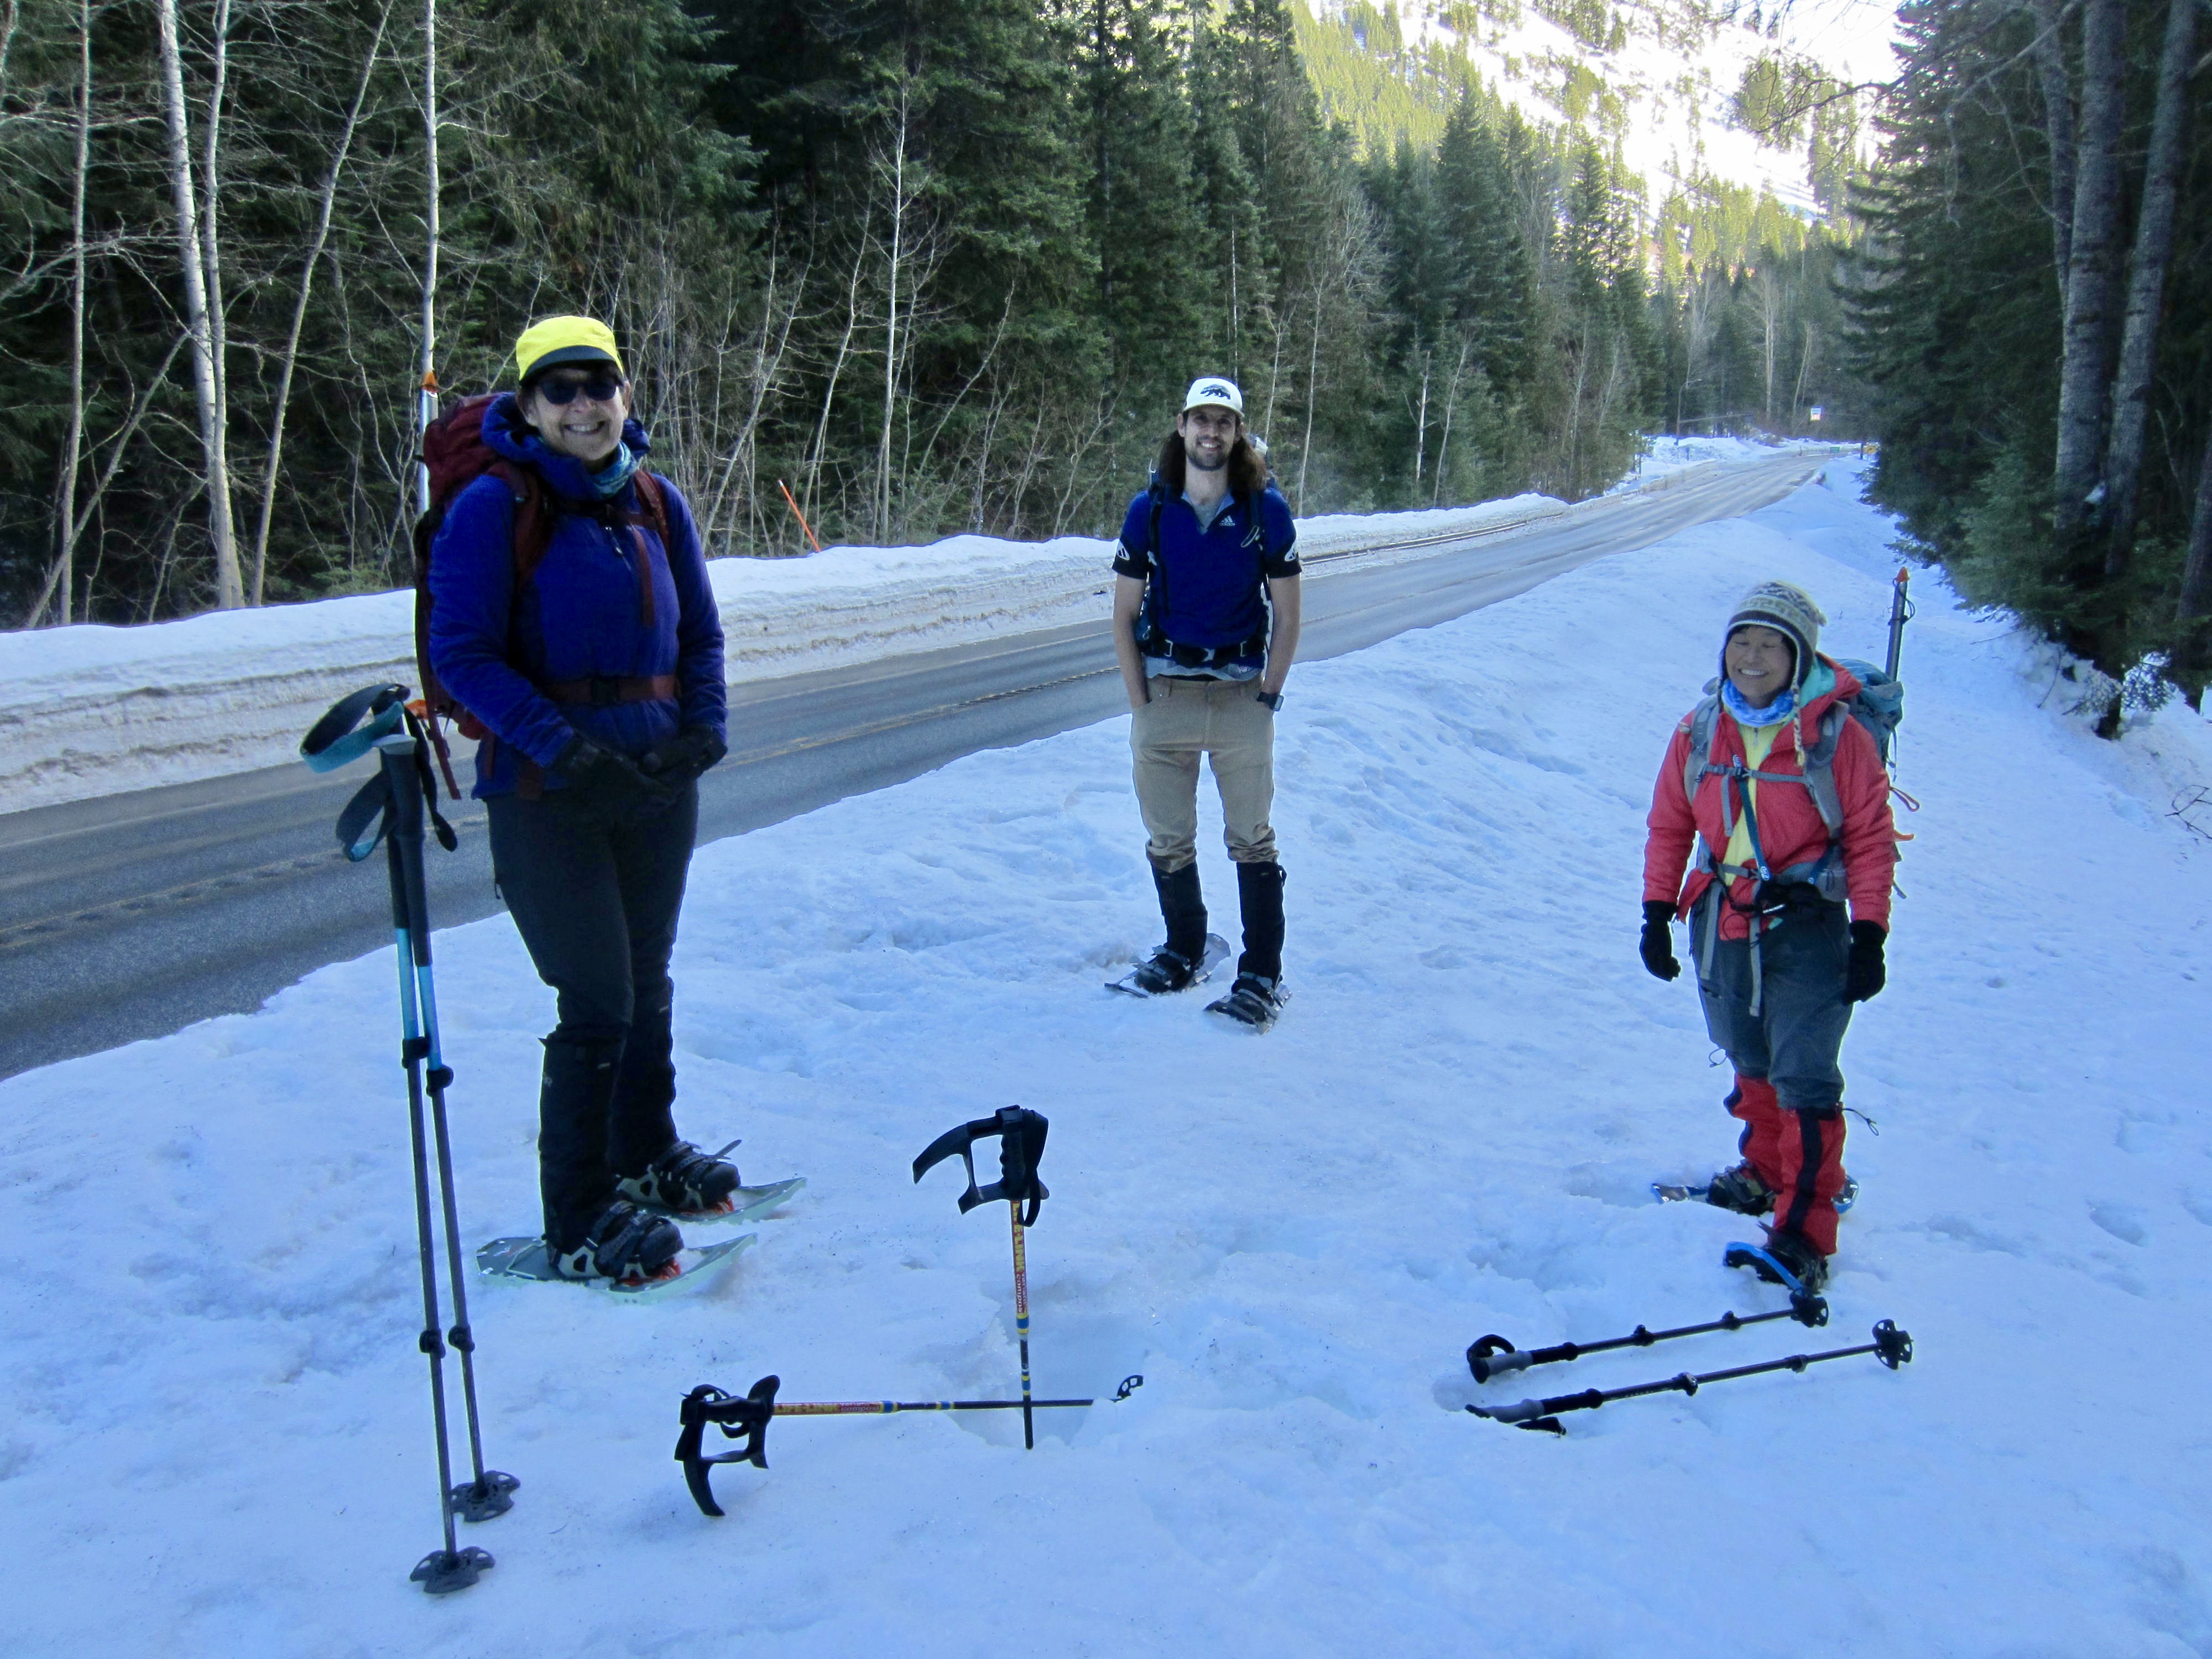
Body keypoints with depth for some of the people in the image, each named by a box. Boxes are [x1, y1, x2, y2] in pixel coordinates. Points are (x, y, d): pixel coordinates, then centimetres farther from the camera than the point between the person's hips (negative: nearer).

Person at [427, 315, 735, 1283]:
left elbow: (700, 635, 13)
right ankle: (578, 1225, 11)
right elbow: (463, 655, -12)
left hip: (660, 786, 5)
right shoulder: (494, 506, -10)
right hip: (548, 794, -5)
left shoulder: (656, 503, 6)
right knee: (598, 1002, -4)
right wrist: (563, 746, -21)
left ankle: (647, 1157, 38)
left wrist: (704, 728, -4)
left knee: (647, 986, 17)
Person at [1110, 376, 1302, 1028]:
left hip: (1240, 693, -1)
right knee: (1167, 839, 9)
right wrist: (1141, 702, -2)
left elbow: (1287, 615, 3)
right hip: (1164, 692, 2)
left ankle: (1262, 974, 8)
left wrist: (1268, 695, -3)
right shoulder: (1150, 510, 1)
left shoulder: (1265, 509, -2)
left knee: (1252, 839, 1)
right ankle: (1184, 950, 28)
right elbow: (1124, 614, 4)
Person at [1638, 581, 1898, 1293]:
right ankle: (1767, 1170, 40)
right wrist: (1658, 911, 7)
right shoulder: (1699, 731, 3)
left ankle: (1804, 1234, -3)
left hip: (1805, 928, -4)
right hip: (1720, 927, 4)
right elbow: (1669, 825, 11)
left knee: (1804, 1081, -8)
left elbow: (1871, 838, -4)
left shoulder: (1837, 735, -8)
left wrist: (1869, 935, -7)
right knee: (1752, 1067, 18)